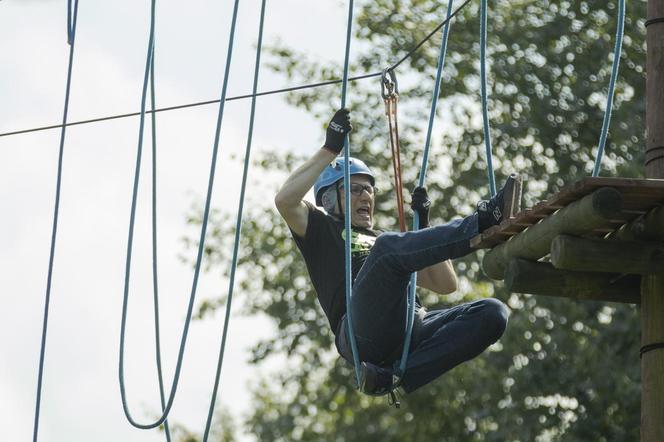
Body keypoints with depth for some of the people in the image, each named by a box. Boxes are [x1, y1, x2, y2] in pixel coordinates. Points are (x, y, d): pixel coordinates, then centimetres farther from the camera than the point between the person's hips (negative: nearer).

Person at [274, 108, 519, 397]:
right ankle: (486, 220, -34)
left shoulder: (383, 241, 40)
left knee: (491, 313, -18)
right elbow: (285, 200, 3)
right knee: (387, 247, -32)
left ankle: (395, 376, -28)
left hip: (413, 334, 6)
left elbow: (446, 285, 31)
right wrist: (330, 149, 4)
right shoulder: (322, 229, 25)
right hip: (363, 335, -6)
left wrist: (424, 225, 24)